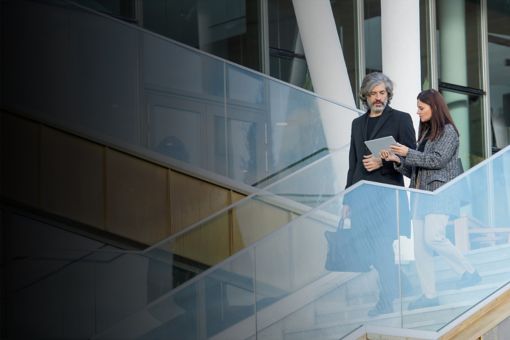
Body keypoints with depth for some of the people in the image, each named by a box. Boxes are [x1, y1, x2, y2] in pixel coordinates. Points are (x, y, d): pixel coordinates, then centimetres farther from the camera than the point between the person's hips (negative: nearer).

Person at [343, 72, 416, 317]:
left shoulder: (401, 119, 3)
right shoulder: (358, 123, 17)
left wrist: (382, 162, -14)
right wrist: (347, 200, 15)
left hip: (387, 193, -5)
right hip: (361, 194, 5)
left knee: (382, 248, -8)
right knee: (371, 250, 3)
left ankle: (386, 300, -1)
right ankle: (395, 292, 12)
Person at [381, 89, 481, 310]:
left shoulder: (448, 130, 0)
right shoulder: (425, 134, 21)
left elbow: (438, 159, -13)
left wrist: (408, 153, -9)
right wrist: (397, 160, 2)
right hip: (421, 193, 8)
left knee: (433, 237, -24)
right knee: (420, 246, -1)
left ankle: (469, 272, -7)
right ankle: (429, 294, 1)